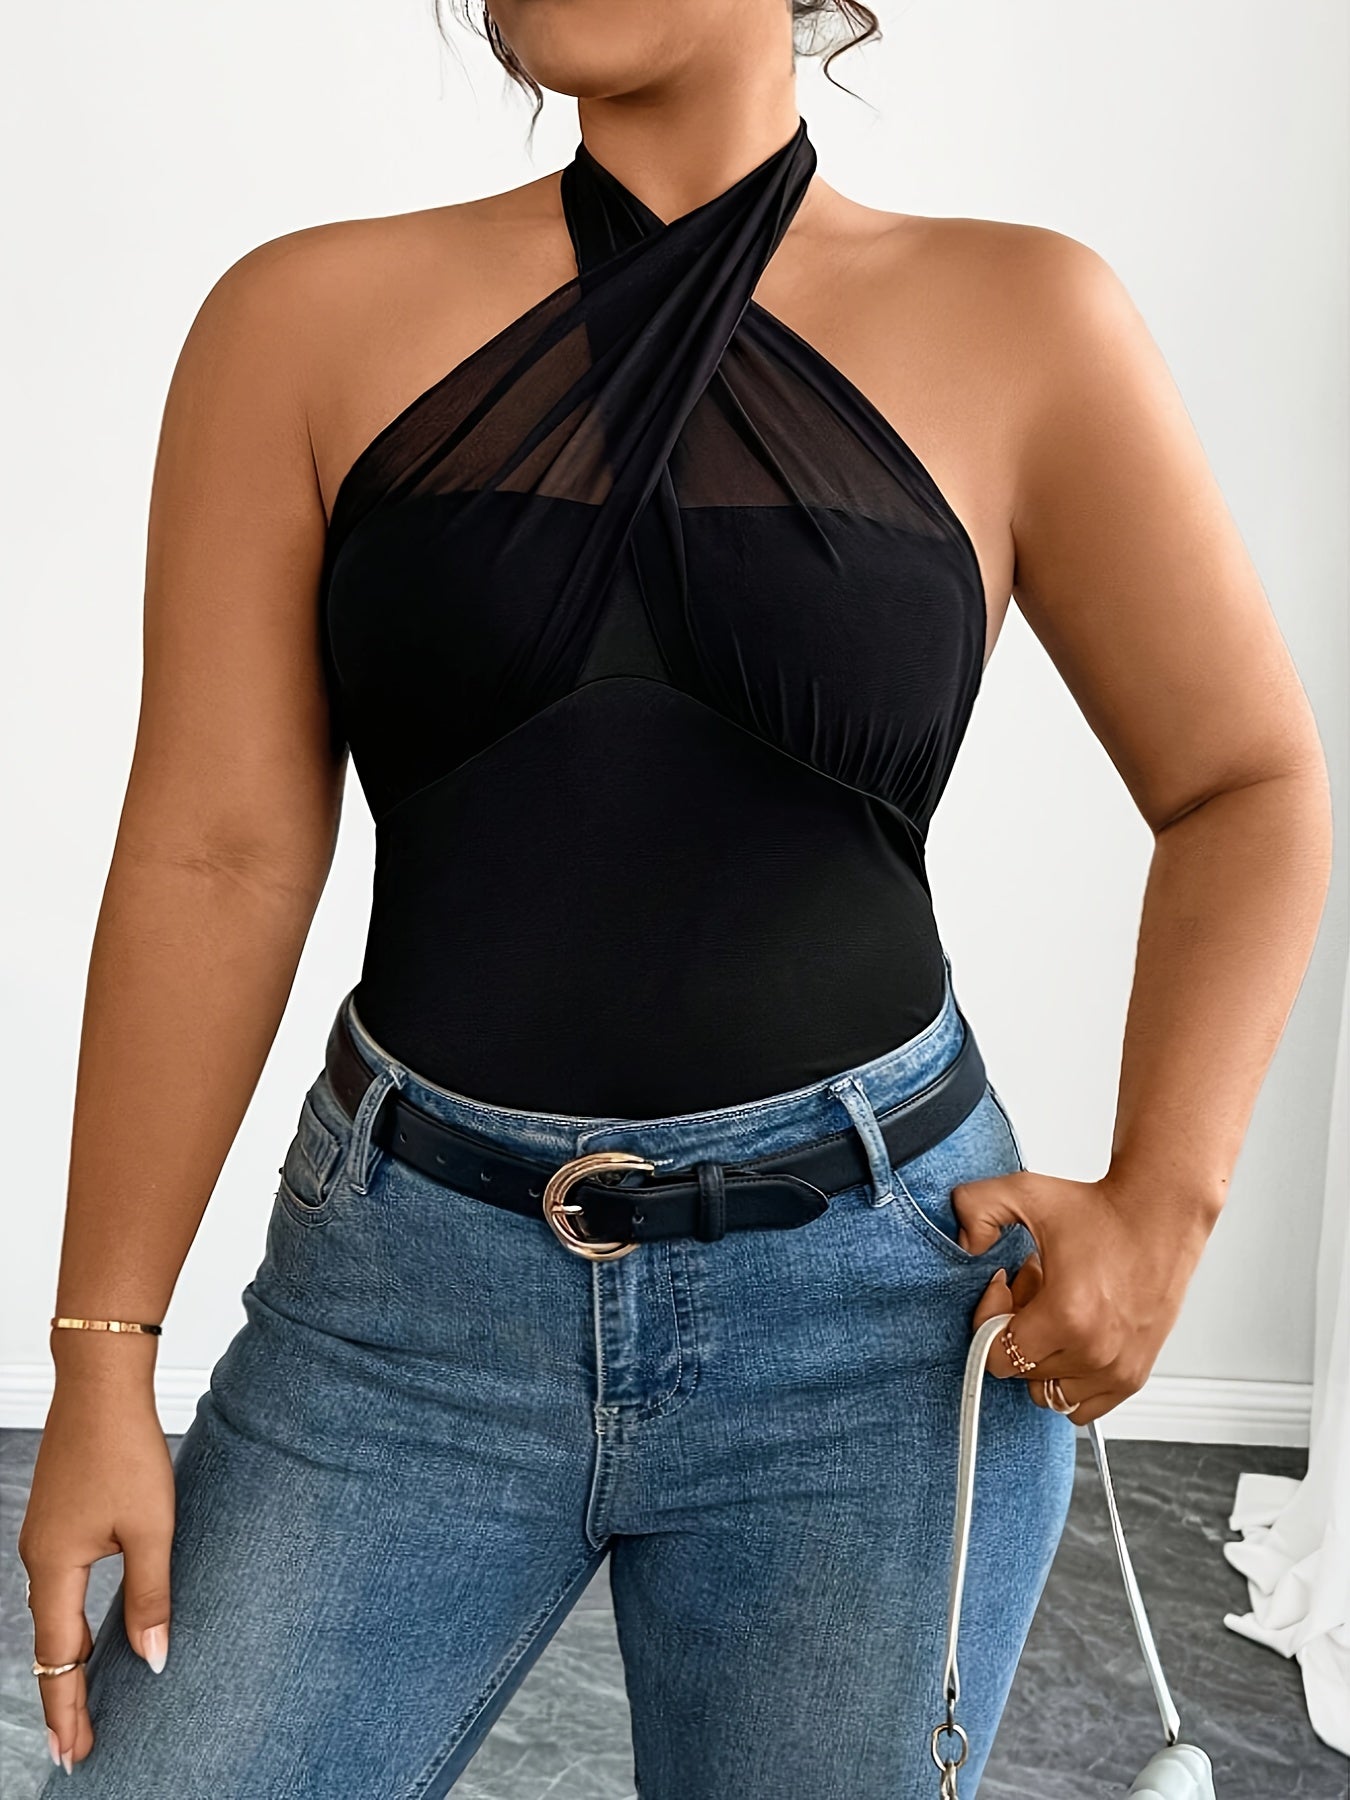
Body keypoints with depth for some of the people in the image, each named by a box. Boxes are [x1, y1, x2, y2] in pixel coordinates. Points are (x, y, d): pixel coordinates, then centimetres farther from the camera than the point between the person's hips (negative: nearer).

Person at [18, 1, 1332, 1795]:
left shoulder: (1019, 324, -1)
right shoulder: (310, 319, 0)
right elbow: (215, 859, -2)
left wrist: (1161, 1203, -8)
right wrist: (102, 1360, -2)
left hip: (876, 1311, 0)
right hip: (410, 1292, 1)